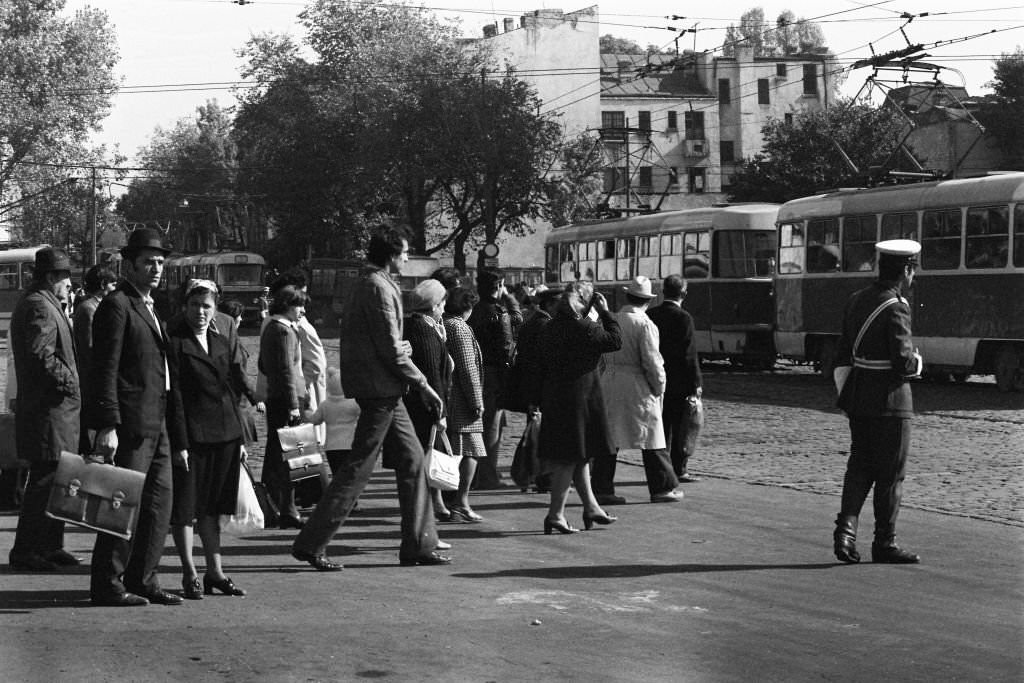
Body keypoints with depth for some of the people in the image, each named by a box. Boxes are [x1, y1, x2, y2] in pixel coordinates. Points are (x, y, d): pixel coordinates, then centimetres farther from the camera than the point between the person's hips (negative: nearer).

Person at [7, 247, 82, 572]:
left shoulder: (45, 305, 20)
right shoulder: (39, 307, -14)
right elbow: (40, 354, -24)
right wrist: (69, 382, -17)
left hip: (58, 409, 11)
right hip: (48, 408, -11)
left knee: (57, 482, 14)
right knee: (46, 480, -7)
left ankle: (50, 545, 21)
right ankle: (25, 551, -3)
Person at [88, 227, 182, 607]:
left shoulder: (148, 308, 20)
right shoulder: (116, 305, -9)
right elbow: (105, 371, -15)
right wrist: (107, 426, -21)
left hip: (155, 423, 9)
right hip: (130, 423, -9)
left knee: (158, 503, 10)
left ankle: (142, 579, 18)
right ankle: (107, 585, 1)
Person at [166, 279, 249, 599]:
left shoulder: (222, 343, 13)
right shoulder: (174, 343, -7)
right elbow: (173, 396, -11)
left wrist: (240, 438, 14)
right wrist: (179, 443, -15)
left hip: (224, 436, 6)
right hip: (191, 436, -6)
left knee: (212, 505, 13)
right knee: (185, 507, 0)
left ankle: (215, 572, 19)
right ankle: (190, 574, 7)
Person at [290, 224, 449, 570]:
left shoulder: (366, 284, 16)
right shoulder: (378, 288, -15)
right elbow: (391, 350, -18)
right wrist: (423, 385, -12)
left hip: (384, 391, 10)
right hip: (380, 388, -10)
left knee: (411, 459, 12)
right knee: (359, 467, -6)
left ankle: (418, 545, 16)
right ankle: (311, 543, -2)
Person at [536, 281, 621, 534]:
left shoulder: (549, 328, 8)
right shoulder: (584, 328, -16)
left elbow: (542, 366, 11)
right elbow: (615, 342, -11)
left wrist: (539, 400, 16)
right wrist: (605, 313, -3)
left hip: (554, 396, 8)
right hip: (579, 396, -8)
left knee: (579, 455, 17)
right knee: (573, 456, -2)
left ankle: (591, 507, 26)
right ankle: (555, 514, -3)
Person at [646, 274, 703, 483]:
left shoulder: (649, 315, 3)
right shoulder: (683, 318, -14)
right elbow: (689, 355, -16)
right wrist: (696, 384, -11)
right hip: (679, 384, -6)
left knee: (661, 426, 12)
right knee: (684, 427, 4)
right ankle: (679, 469, 3)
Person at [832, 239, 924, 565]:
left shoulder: (856, 300, 8)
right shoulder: (895, 308, -17)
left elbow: (844, 353, 13)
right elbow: (903, 360, -21)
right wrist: (917, 362, 1)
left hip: (858, 397, 7)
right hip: (889, 399, -7)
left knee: (859, 466, 14)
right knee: (891, 474, 4)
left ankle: (846, 527, -1)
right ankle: (885, 543, 11)